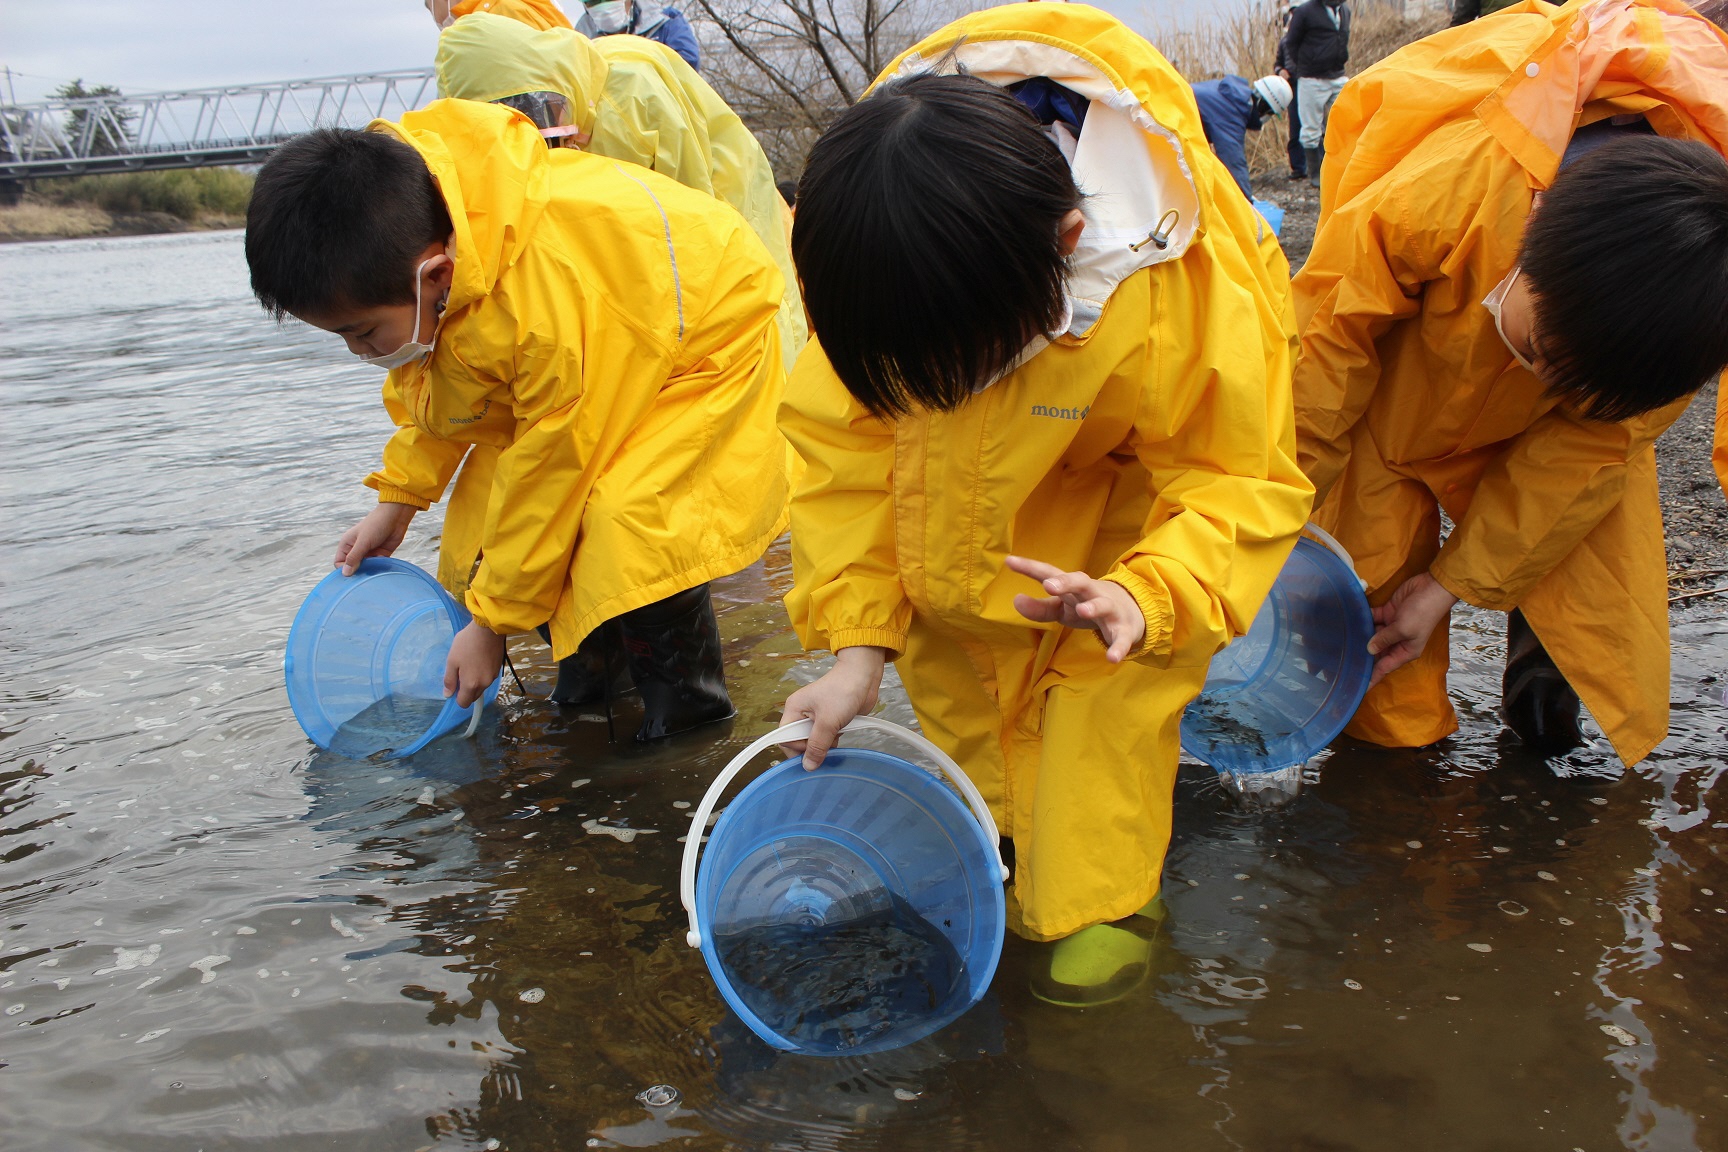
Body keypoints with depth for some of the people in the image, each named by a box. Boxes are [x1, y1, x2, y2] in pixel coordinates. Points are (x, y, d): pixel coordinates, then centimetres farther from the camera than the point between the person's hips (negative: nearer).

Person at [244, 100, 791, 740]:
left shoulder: (542, 310, -43)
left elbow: (549, 473, -30)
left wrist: (493, 622, -18)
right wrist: (396, 499, 3)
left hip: (709, 345, -9)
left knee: (634, 521, -29)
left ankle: (689, 709, -8)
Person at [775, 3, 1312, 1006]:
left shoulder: (1188, 301, -44)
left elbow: (1243, 483, -29)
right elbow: (843, 435, -22)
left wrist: (1146, 596, -49)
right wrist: (857, 637, -27)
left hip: (1137, 460, -4)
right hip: (983, 463, 4)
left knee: (1113, 664, -17)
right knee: (939, 622, 0)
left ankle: (1105, 894, 5)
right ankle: (1002, 841, 22)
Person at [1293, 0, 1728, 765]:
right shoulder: (1441, 191, -43)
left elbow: (1588, 446, -20)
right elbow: (1327, 334, -26)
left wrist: (1456, 583, -17)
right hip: (1399, 392, -2)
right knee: (1373, 558, -5)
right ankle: (1393, 730, 19)